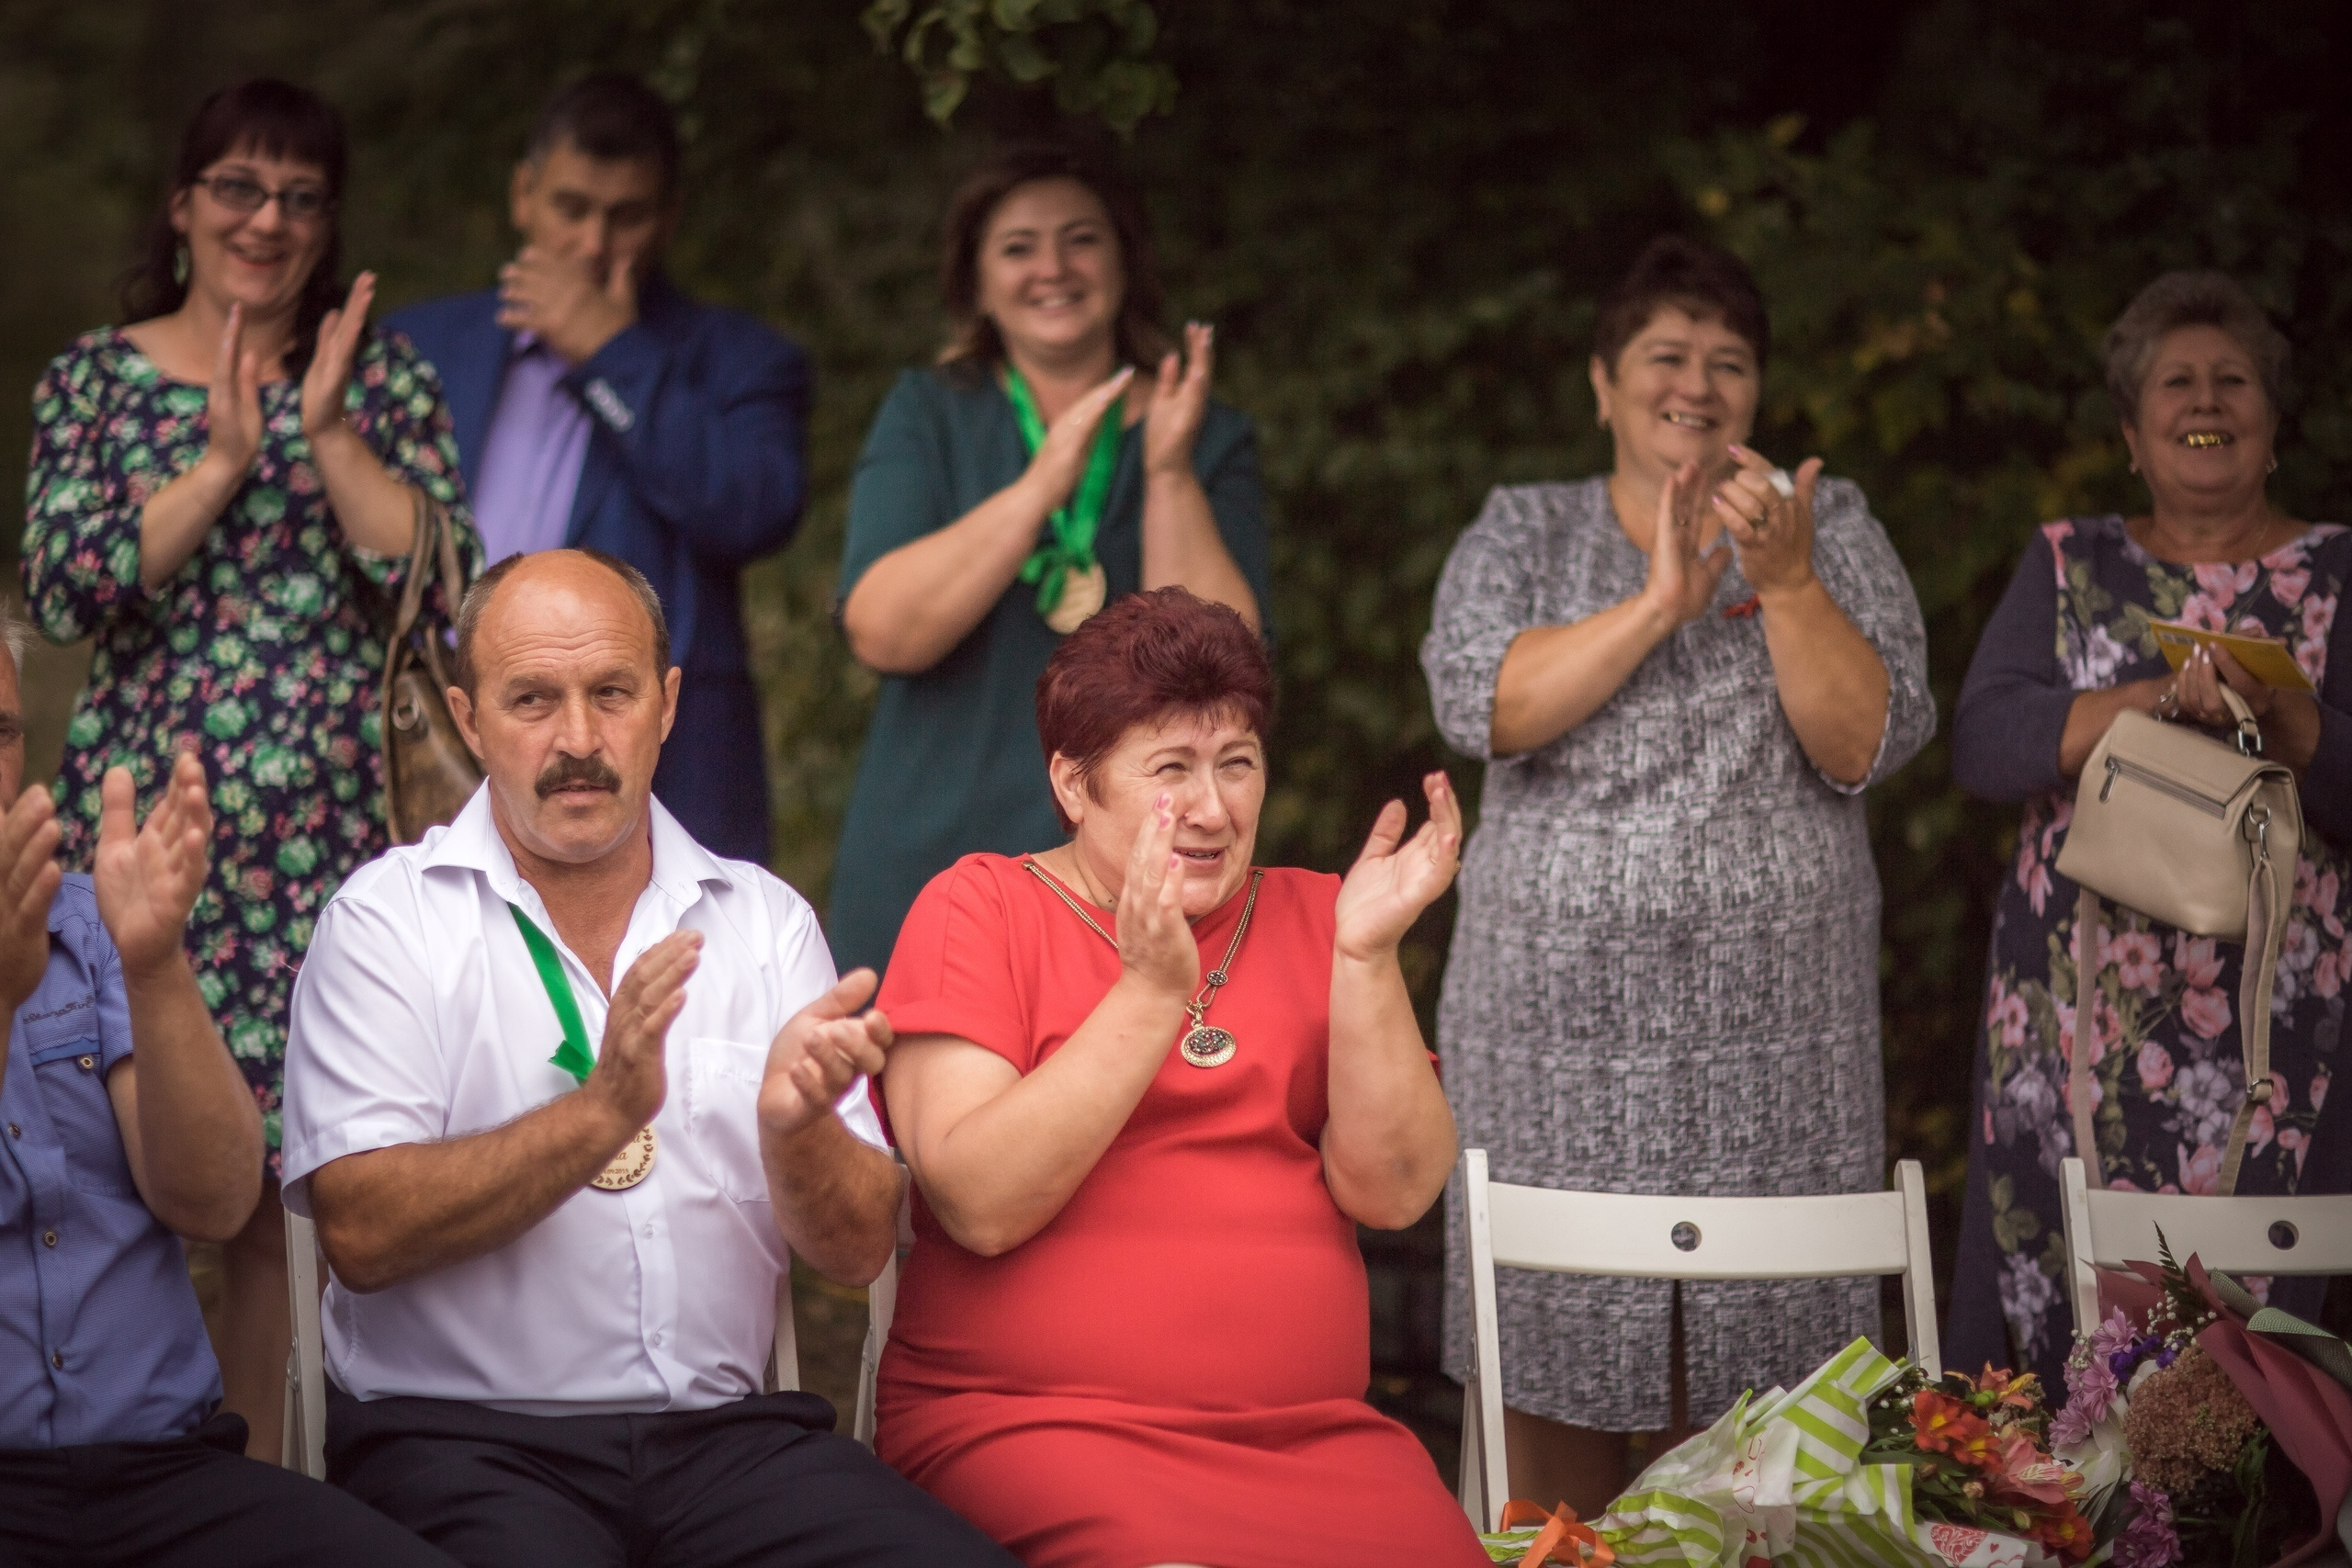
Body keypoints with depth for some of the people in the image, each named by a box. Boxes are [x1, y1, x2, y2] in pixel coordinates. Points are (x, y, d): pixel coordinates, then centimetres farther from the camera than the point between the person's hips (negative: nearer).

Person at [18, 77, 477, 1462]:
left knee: (289, 1189, 0)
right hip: (147, 824, 0)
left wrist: (324, 434, -9)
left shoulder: (382, 373, 9)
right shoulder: (98, 377, 8)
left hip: (335, 831, 1)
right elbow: (67, 592, -6)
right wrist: (222, 459, -12)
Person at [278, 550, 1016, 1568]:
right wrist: (604, 1110, -20)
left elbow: (857, 1252, 6)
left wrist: (795, 1127, -15)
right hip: (462, 1435, -3)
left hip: (725, 1434, 4)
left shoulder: (766, 921, 13)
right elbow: (362, 1234, -11)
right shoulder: (386, 920, 3)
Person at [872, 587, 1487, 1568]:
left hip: (1312, 1438, 3)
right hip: (1026, 1418, -3)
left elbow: (1391, 1191, 3)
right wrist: (1151, 991, -16)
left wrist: (1366, 955, -7)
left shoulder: (1309, 915, 15)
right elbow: (981, 1205, -11)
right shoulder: (981, 908, 5)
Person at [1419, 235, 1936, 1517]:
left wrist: (1784, 583, -15)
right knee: (1557, 1387, 1)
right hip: (1558, 1035, 0)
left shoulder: (1830, 528, 10)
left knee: (1758, 1414, 0)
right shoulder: (1523, 533, 10)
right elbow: (1480, 705, -9)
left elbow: (1869, 745, -3)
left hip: (1774, 1048, 0)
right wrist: (1656, 603, -16)